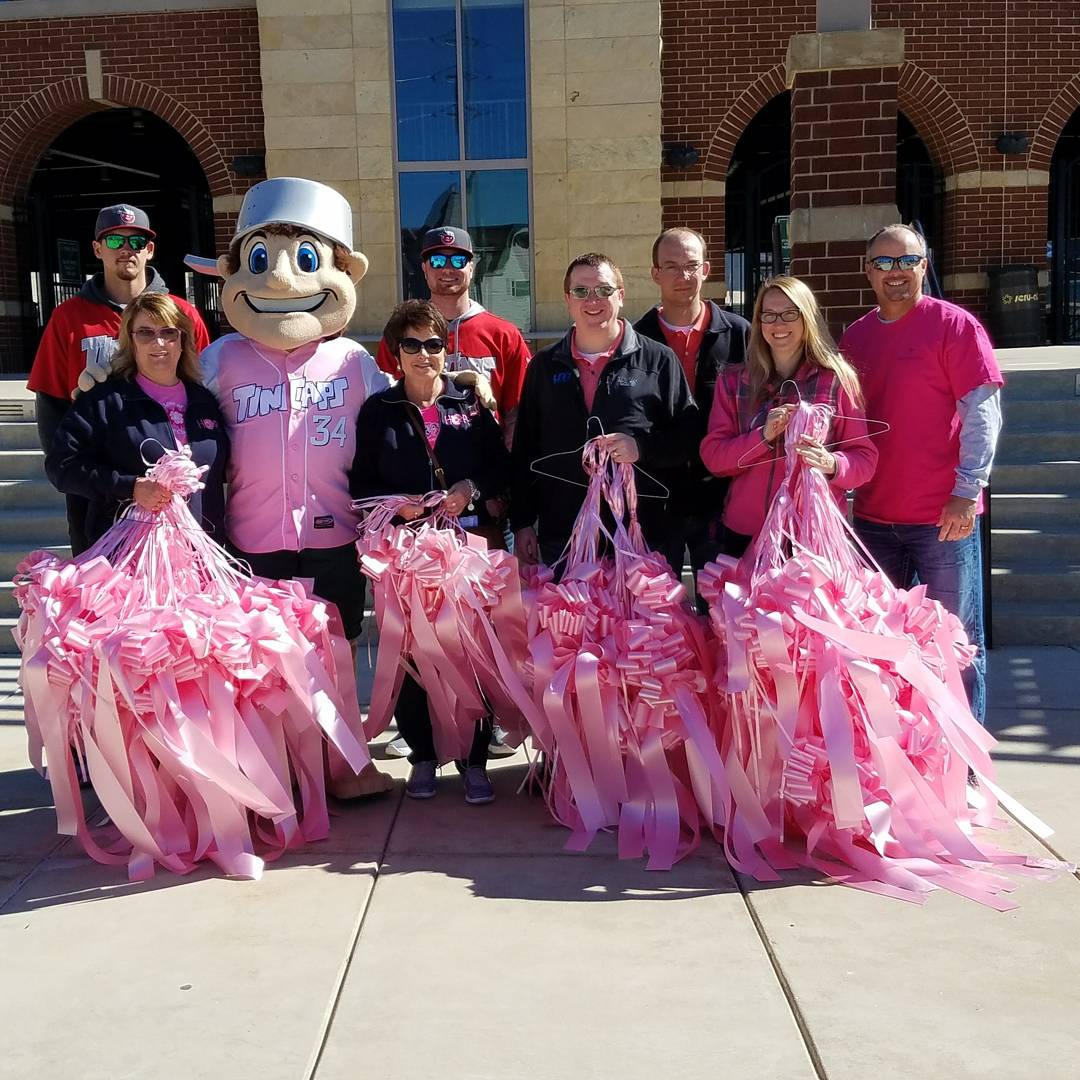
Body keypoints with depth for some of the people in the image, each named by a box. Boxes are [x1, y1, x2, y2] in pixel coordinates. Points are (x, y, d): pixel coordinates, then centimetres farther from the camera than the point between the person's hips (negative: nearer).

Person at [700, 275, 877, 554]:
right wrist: (764, 435, -16)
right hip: (745, 534, 2)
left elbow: (865, 458, 1)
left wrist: (832, 464, -21)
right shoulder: (733, 382, 8)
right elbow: (712, 456, 0)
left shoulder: (837, 379, 2)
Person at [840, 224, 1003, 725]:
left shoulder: (954, 324, -5)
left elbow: (982, 412, -10)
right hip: (873, 515, 5)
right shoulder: (854, 336, 11)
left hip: (944, 515, -5)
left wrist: (966, 492, -15)